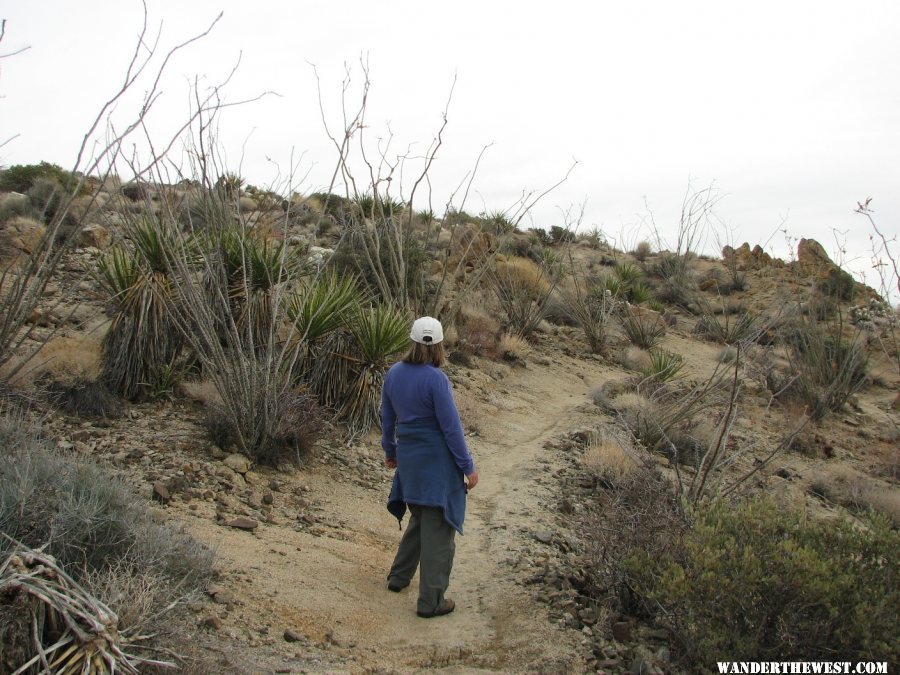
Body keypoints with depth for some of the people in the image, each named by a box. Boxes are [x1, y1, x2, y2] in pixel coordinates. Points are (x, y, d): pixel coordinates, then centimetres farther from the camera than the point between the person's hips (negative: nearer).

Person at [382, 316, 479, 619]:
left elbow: (387, 417, 11)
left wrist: (390, 451, 26)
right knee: (438, 527, 4)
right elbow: (451, 427, -16)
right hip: (437, 460, -7)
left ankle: (398, 577, 36)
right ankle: (430, 602, 11)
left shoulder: (393, 374, 1)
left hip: (408, 456, 7)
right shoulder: (436, 379, -19)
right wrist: (468, 466, -8)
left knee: (419, 517, 26)